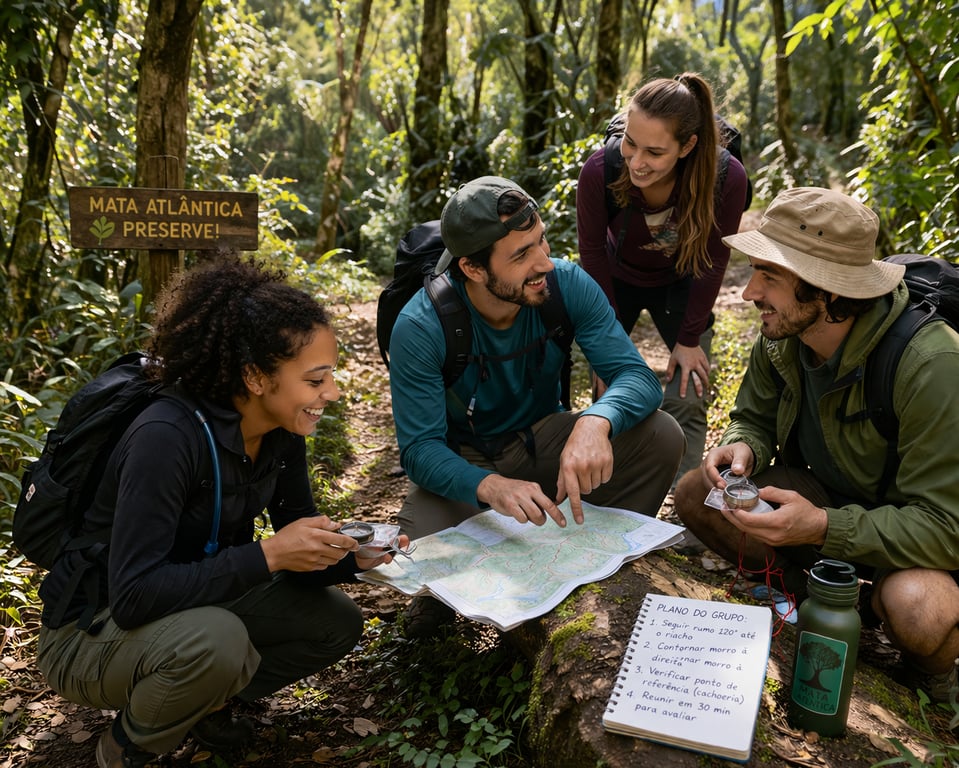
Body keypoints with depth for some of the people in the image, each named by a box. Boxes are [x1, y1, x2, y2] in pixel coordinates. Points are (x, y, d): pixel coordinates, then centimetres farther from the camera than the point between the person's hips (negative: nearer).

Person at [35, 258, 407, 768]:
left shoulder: (283, 432, -9)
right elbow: (133, 596, -34)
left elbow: (297, 550, -1)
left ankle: (204, 701, 14)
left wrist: (349, 556, -22)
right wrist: (265, 556, -36)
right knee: (217, 641, -35)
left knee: (337, 622, -5)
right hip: (91, 631, -6)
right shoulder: (167, 438, -32)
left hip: (197, 606, 7)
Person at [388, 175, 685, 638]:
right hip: (463, 462, -3)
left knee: (661, 438, -21)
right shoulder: (420, 328, -25)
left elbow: (636, 376, -21)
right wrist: (488, 486, -47)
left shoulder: (567, 285, -18)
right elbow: (419, 448, -25)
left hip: (543, 440, 3)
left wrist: (595, 421, -46)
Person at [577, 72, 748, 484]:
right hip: (617, 280, 0)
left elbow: (712, 261, -16)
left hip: (679, 285, 0)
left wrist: (689, 339, -10)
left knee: (687, 401, -5)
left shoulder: (726, 177, -33)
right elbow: (593, 254, -17)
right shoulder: (599, 171, -33)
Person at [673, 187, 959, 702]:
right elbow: (756, 420, 4)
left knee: (917, 610, -38)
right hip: (827, 498, 6)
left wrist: (824, 527, -41)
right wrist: (742, 448, -21)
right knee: (695, 495, -11)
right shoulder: (781, 336, -13)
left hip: (911, 532, -5)